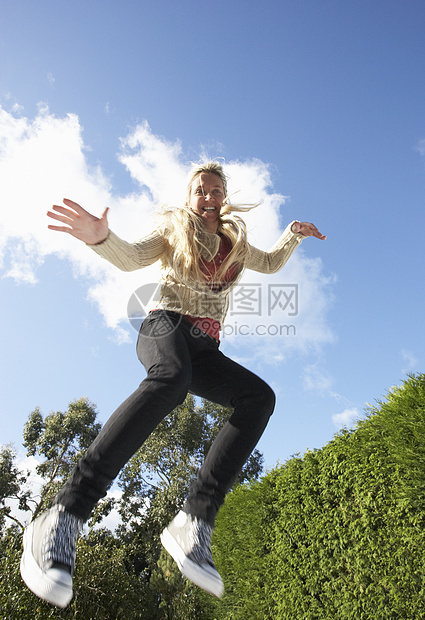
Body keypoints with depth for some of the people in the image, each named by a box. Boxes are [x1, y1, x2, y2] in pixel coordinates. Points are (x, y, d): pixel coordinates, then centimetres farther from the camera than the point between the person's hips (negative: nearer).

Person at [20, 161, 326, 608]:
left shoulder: (235, 243, 26)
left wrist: (293, 235, 24)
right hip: (165, 326, -4)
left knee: (260, 396, -25)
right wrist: (101, 237, -21)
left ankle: (195, 522, -33)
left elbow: (270, 263, 40)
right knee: (171, 378, -41)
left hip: (204, 349, 5)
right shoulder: (175, 228, 15)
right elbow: (131, 258, 0)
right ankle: (65, 516, -44)